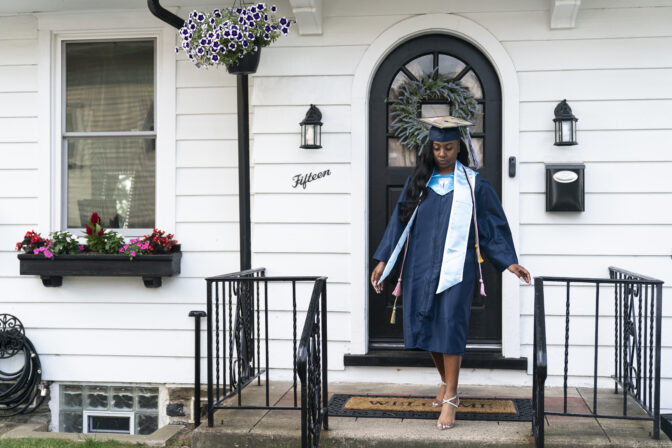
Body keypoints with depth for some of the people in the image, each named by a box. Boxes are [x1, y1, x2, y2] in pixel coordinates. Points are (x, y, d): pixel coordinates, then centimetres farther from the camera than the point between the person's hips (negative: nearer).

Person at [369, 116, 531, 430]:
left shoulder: (473, 185, 1)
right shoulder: (418, 183, 8)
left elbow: (493, 225, 3)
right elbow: (401, 221, 8)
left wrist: (509, 262, -5)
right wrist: (384, 260, 3)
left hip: (456, 266, -3)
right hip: (420, 265, 4)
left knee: (450, 324, -11)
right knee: (425, 325, 7)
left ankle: (450, 399, -4)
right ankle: (446, 383, 30)